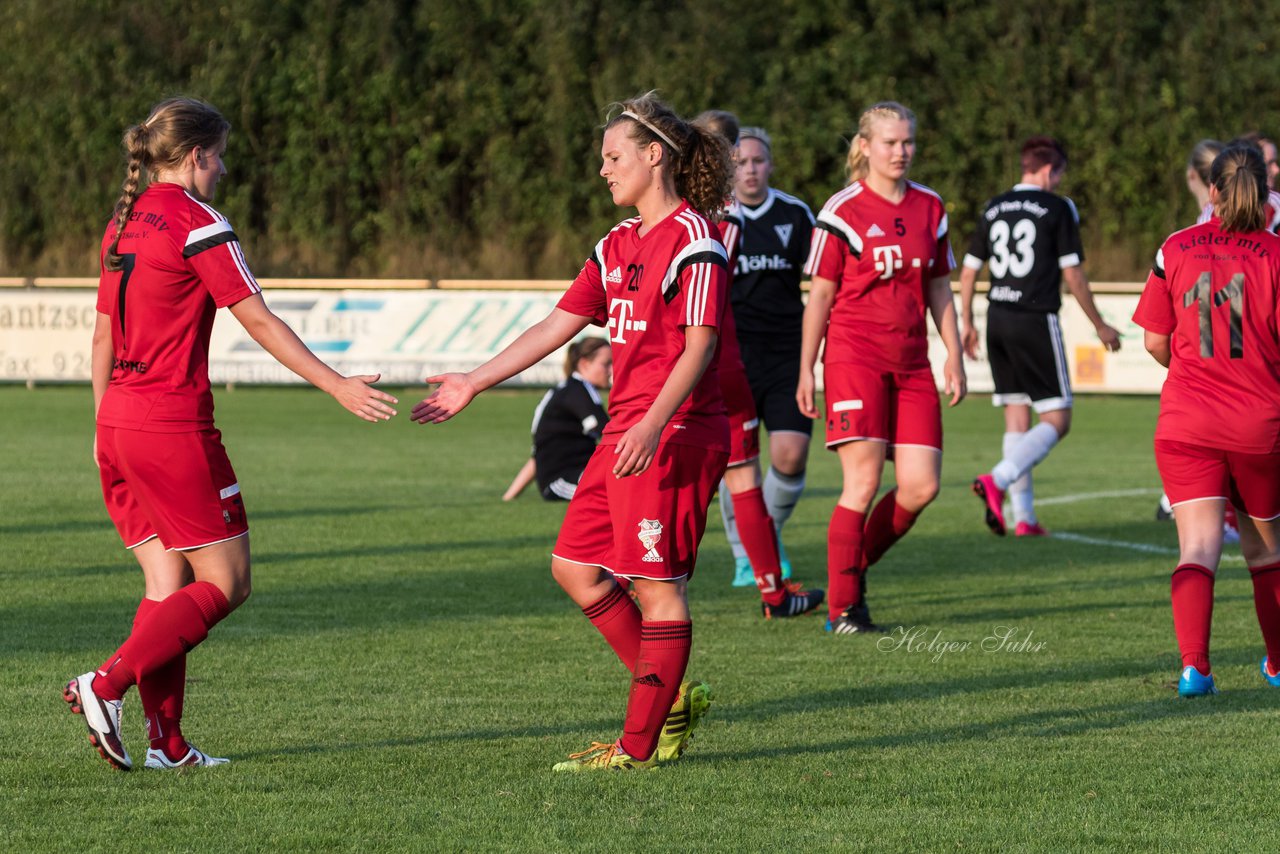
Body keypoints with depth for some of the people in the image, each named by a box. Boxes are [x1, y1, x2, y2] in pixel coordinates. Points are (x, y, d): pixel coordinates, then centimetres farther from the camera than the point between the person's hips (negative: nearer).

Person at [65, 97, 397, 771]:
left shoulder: (124, 222, 14)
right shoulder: (196, 223, -10)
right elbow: (259, 322, -14)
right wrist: (337, 386, -12)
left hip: (119, 421, 9)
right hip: (174, 425, -9)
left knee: (168, 584, 10)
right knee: (225, 582, -1)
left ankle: (166, 742, 5)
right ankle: (107, 685, -11)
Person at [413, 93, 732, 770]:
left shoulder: (694, 240, -11)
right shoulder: (618, 245, 17)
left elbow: (699, 345, -18)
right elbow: (557, 326, 19)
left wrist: (653, 425, -28)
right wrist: (474, 383, 15)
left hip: (677, 434, -10)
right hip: (626, 430, 10)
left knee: (657, 584, -5)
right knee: (575, 567, 9)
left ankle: (638, 746, -1)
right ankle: (670, 696, 19)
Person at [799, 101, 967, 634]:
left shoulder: (930, 209, 12)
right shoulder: (842, 212, -3)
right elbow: (820, 295, 0)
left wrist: (954, 355, 10)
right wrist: (806, 371, -1)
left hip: (911, 364, 5)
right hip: (855, 356, -5)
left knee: (921, 486, -4)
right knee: (863, 481, -11)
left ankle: (856, 564, 20)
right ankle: (842, 607, -3)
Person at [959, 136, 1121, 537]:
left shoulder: (994, 208, 11)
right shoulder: (1057, 208, -5)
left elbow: (969, 270, 14)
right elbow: (1073, 274, -5)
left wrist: (966, 323, 24)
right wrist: (1099, 325, 5)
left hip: (998, 322, 6)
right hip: (1036, 322, -6)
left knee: (1017, 418, 10)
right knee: (1056, 420, -2)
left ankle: (1024, 516, 7)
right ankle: (997, 481, -23)